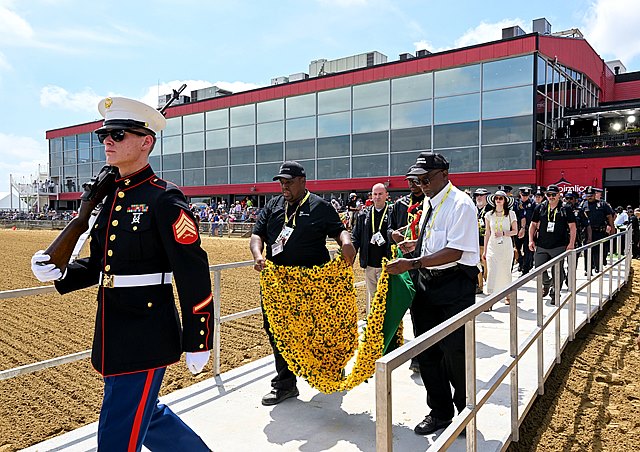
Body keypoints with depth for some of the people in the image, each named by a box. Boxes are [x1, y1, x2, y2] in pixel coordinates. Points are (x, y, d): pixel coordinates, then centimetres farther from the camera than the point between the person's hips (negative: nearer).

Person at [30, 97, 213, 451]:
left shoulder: (164, 199, -16)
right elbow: (100, 264, 16)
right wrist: (59, 273, -3)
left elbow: (194, 275, -16)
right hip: (113, 335, 9)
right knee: (145, 416, 23)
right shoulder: (111, 196, 9)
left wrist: (197, 342, -13)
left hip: (146, 339, -8)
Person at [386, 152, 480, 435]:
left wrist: (413, 263, -27)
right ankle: (440, 412, 33)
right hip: (428, 284, 8)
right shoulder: (429, 203, 11)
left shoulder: (460, 204, -15)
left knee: (454, 353, 2)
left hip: (455, 285, -8)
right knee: (426, 352, 14)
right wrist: (416, 245, 7)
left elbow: (454, 252, -23)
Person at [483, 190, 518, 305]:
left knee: (506, 272, 10)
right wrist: (484, 251, 8)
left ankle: (508, 295, 27)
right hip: (492, 247, 0)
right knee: (491, 272, -8)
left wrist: (503, 233, -16)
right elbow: (487, 233, 8)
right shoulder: (489, 214, 4)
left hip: (506, 247, 0)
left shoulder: (511, 214, 0)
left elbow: (515, 231, 3)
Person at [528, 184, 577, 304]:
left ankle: (554, 293, 19)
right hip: (542, 246, 2)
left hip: (559, 247, -2)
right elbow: (533, 225, 13)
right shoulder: (540, 208, 7)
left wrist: (571, 243, -6)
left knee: (558, 271, 3)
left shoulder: (566, 210, 1)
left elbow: (572, 227, 3)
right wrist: (531, 240, 4)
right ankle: (546, 284, 28)